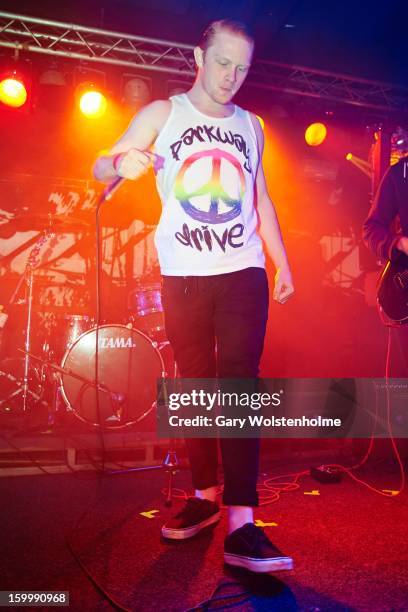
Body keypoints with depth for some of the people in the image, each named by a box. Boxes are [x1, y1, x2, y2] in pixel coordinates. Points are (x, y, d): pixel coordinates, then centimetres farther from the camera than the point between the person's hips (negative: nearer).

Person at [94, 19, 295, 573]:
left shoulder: (251, 125, 15)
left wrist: (283, 262, 13)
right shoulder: (162, 114, 6)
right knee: (195, 385, 5)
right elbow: (100, 167, -1)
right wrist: (121, 161, -25)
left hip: (244, 272, 1)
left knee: (239, 384, -9)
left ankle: (241, 523, -10)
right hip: (183, 275, -1)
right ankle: (205, 495, 21)